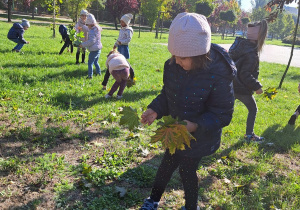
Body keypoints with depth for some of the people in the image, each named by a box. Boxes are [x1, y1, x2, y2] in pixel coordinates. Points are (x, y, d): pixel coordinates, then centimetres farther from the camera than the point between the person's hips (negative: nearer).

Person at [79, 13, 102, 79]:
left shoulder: (92, 31, -20)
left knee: (90, 63, -2)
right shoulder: (97, 29, 5)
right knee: (96, 62, 24)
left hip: (94, 50, -9)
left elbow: (91, 41, -27)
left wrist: (83, 44, -20)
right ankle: (98, 72, 31)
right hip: (98, 49, 9)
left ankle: (90, 75, -2)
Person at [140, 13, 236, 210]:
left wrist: (195, 125, -35)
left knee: (186, 170, 12)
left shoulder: (219, 75, -29)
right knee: (167, 164, 20)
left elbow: (222, 114, -22)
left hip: (199, 137, -4)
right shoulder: (172, 66, -14)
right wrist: (155, 110, -15)